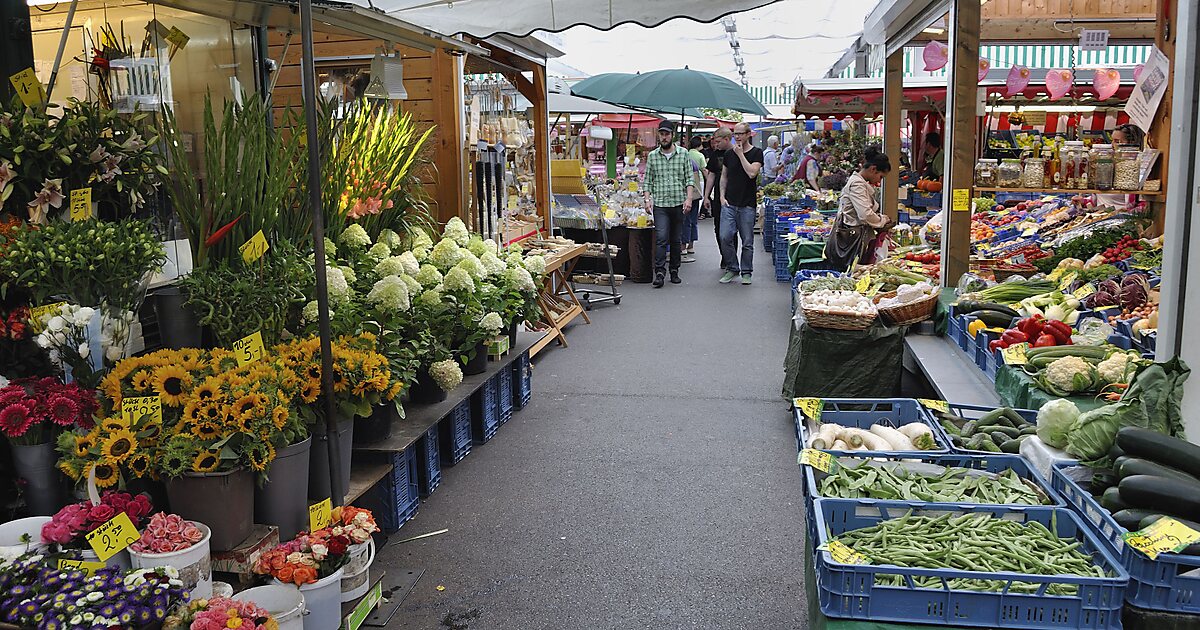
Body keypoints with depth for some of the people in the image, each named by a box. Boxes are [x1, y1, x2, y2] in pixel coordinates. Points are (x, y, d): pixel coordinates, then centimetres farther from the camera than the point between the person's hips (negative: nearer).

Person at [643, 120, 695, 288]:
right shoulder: (652, 156, 7)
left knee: (676, 240, 8)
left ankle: (674, 271, 18)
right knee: (661, 238, -12)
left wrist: (688, 198, -8)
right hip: (660, 204, -1)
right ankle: (660, 272, -14)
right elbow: (648, 181, 9)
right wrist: (648, 199, -4)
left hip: (679, 203, 1)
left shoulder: (683, 153, 5)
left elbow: (689, 178, 3)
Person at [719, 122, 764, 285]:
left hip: (748, 204, -3)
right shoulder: (729, 153, 11)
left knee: (747, 241, 3)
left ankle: (746, 272, 16)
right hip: (729, 203, 3)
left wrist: (740, 154, -12)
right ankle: (732, 269, 10)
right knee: (725, 237, -6)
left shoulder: (756, 153, -1)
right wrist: (722, 196, 4)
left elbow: (752, 173, -17)